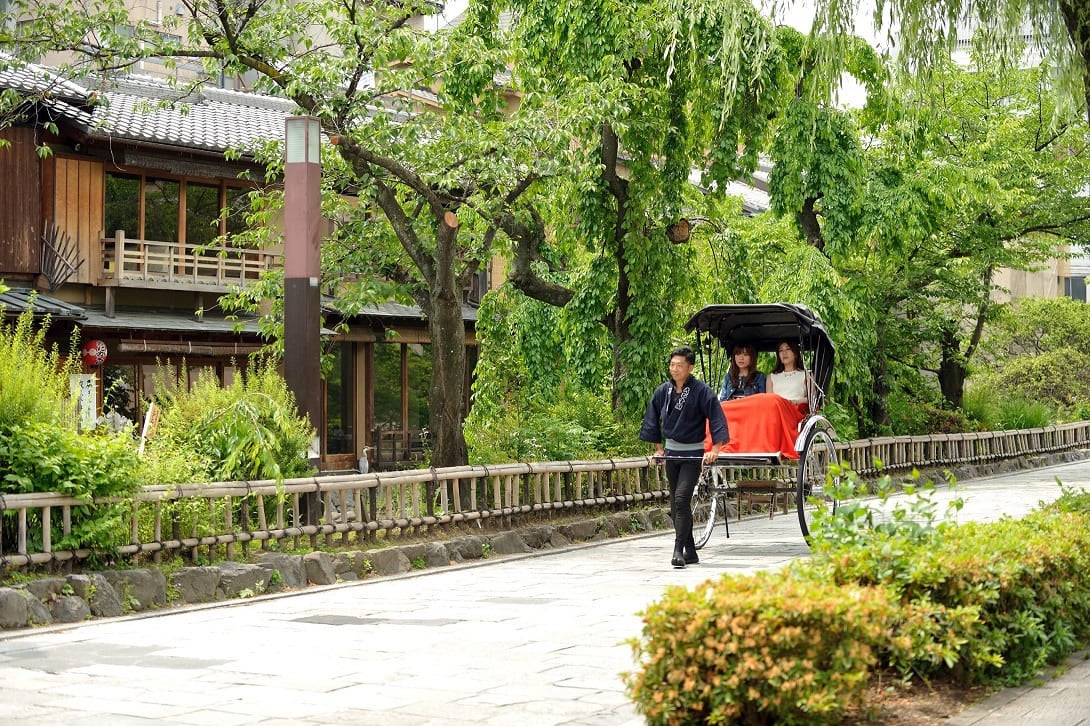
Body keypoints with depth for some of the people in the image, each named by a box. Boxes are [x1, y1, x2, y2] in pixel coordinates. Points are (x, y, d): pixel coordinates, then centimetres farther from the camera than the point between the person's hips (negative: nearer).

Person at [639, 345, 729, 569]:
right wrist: (658, 448, 14)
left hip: (693, 453, -6)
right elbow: (652, 420, 15)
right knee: (676, 504, 7)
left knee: (682, 498, -17)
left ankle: (678, 551, -18)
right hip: (671, 452, 6)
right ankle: (690, 552, 16)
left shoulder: (701, 391, -12)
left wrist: (715, 449, -18)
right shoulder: (663, 391, 3)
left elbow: (717, 419, -12)